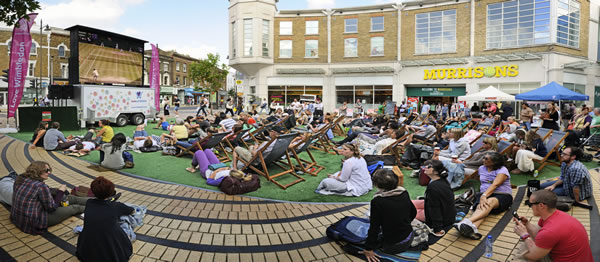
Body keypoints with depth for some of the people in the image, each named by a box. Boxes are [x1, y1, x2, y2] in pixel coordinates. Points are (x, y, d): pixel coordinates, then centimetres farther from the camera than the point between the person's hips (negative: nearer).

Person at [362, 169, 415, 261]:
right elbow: (413, 213, 8)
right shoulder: (404, 193, -8)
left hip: (392, 247, -5)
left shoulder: (377, 201, -24)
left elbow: (374, 227, -19)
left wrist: (368, 249, -7)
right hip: (409, 239, 6)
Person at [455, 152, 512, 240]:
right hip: (484, 194, 5)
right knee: (481, 206, -32)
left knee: (490, 201, -39)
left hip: (502, 195, -4)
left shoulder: (502, 170, -5)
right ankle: (472, 228, -64)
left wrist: (484, 196, -36)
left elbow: (495, 185, -21)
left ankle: (468, 221, -65)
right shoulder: (482, 168, 16)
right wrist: (482, 196, 12)